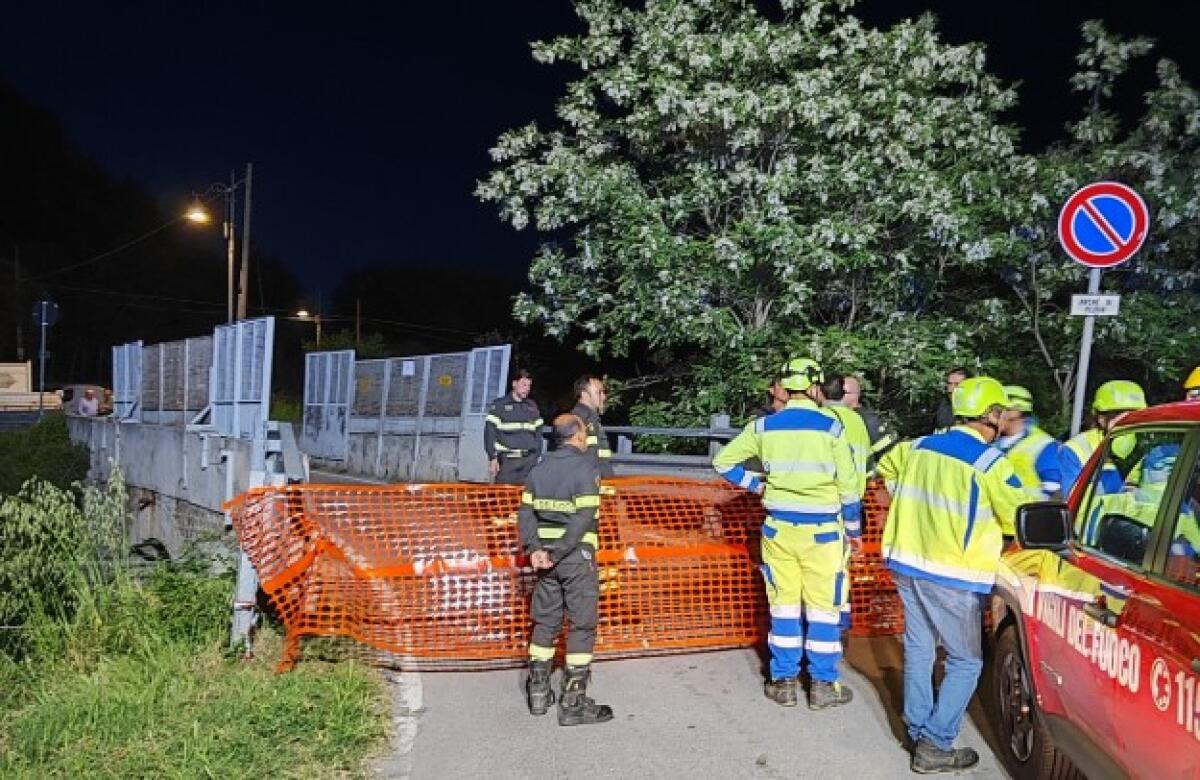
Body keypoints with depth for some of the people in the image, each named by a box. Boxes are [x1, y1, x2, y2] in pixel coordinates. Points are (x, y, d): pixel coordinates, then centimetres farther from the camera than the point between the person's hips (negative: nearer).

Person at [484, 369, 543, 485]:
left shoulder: (532, 406, 14)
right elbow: (490, 432, -4)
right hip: (507, 461, -4)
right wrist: (493, 458, -9)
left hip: (529, 461, 4)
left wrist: (538, 456, 10)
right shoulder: (499, 405, 1)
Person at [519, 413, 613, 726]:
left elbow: (525, 512, 1)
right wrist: (557, 554, -17)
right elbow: (584, 518, -20)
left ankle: (539, 692, 22)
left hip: (545, 553, 6)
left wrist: (534, 548, -6)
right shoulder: (587, 466, -10)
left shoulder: (540, 468, 8)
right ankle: (573, 703, 5)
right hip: (577, 556, -6)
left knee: (545, 622, 15)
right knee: (582, 626, 2)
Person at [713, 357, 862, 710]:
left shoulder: (764, 426, -1)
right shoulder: (830, 427, -7)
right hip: (820, 529, -2)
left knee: (783, 605, 12)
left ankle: (783, 682, 20)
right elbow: (848, 485, -3)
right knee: (823, 607, 9)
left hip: (779, 527, 2)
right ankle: (823, 685, 17)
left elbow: (723, 462, 4)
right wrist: (854, 530, 8)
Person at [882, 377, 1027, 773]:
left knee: (918, 649, 17)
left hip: (907, 562, 6)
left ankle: (918, 731, 27)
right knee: (966, 662, 7)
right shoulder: (989, 461, -13)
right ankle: (935, 746, 7)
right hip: (951, 575, -6)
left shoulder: (920, 447, 5)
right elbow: (1022, 518, -7)